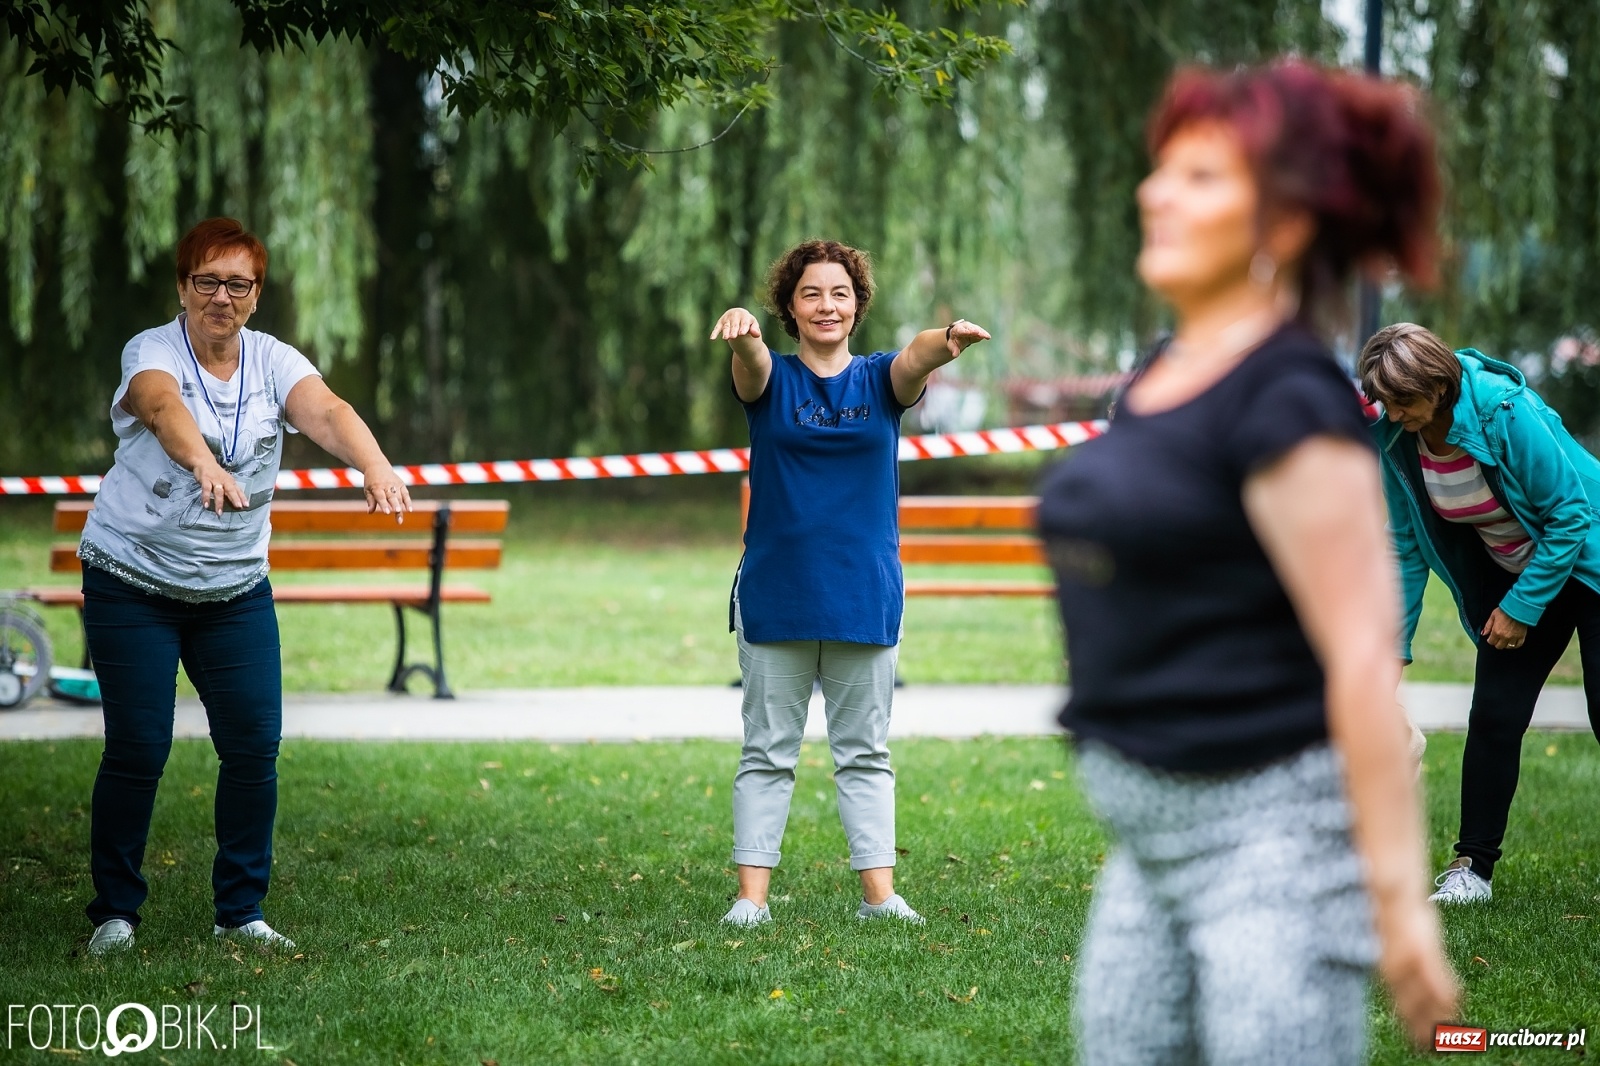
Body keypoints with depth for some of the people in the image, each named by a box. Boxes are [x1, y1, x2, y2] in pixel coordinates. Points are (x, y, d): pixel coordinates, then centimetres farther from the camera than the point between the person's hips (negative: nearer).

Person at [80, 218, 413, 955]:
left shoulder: (273, 362, -1)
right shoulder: (152, 352, -12)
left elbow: (326, 412, -22)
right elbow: (164, 406, -36)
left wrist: (375, 466, -43)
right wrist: (203, 463, -58)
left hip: (236, 589, 4)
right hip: (132, 583, -4)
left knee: (254, 746, -2)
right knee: (138, 749, -6)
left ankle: (241, 912, 12)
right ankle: (113, 913, 9)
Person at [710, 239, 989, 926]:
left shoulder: (880, 380, 3)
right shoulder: (770, 379, 1)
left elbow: (916, 358, -20)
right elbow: (750, 362, -23)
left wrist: (946, 342, -45)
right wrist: (741, 330, -49)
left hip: (866, 597, 1)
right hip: (775, 597, -1)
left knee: (865, 752, 8)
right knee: (768, 750, 3)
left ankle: (879, 891, 11)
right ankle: (752, 894, 5)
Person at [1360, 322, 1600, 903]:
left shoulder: (1505, 411, -29)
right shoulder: (1395, 439, -12)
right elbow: (1407, 548, 0)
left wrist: (1521, 607, -18)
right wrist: (1391, 650, -2)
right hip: (1511, 574, 5)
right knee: (1494, 717, -3)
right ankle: (1473, 866, 6)